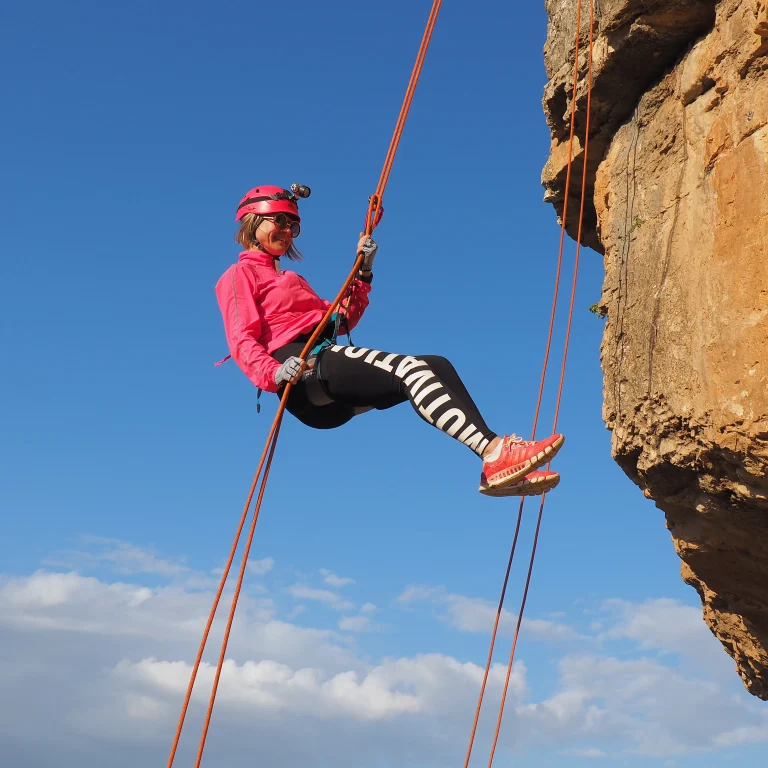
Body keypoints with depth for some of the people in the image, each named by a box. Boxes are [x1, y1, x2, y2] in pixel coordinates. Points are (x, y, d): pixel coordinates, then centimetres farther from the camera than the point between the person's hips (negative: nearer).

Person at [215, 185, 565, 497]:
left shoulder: (290, 280, 35)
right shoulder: (239, 275, 10)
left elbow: (341, 320, 26)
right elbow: (242, 341, -7)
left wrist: (363, 272, 15)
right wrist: (273, 374, -26)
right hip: (303, 373, -8)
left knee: (437, 365, -9)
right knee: (410, 367, -28)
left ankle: (496, 471, -24)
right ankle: (493, 451, -45)